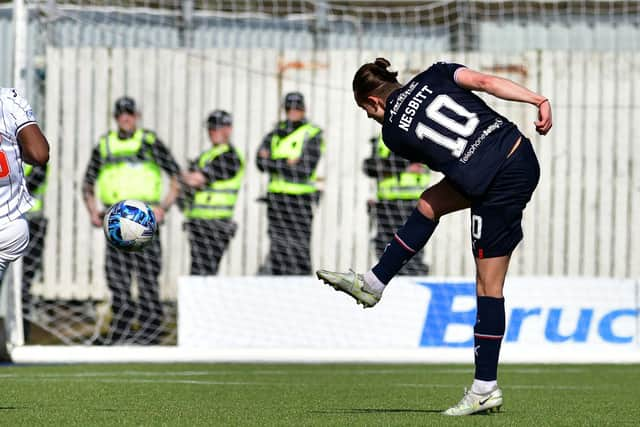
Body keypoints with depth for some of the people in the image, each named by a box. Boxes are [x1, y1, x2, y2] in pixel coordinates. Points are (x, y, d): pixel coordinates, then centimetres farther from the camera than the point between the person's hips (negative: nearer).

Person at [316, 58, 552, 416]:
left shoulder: (393, 132, 2)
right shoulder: (434, 75, 12)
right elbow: (485, 82, -3)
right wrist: (540, 101, -7)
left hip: (499, 188, -7)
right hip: (523, 155, 7)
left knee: (488, 285, 1)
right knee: (430, 204, 23)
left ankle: (486, 389, 5)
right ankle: (372, 285, 34)